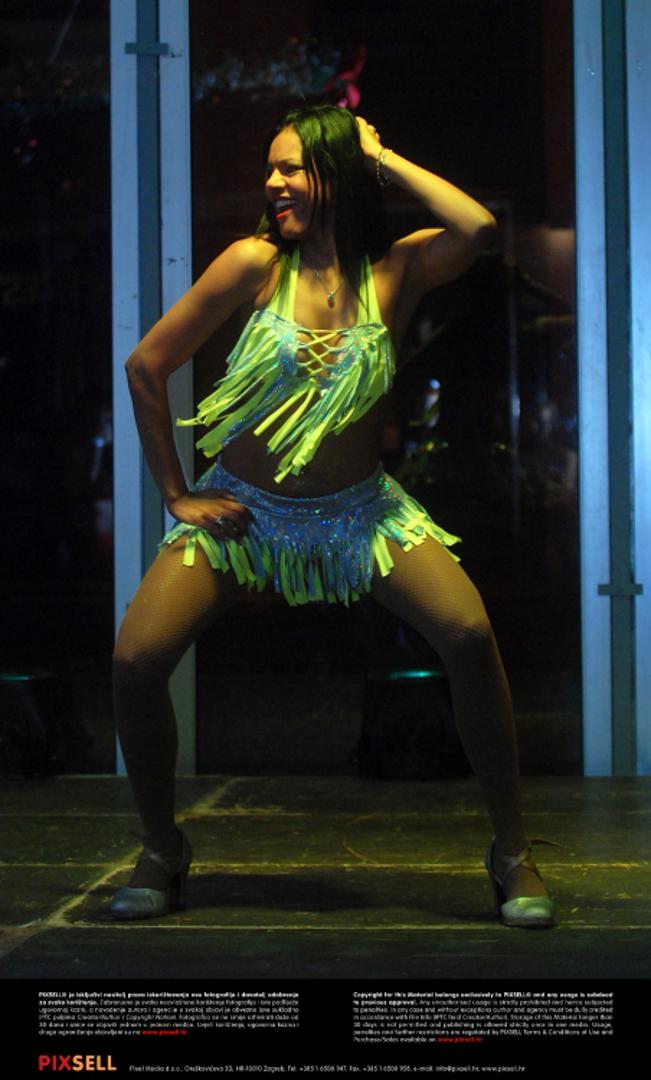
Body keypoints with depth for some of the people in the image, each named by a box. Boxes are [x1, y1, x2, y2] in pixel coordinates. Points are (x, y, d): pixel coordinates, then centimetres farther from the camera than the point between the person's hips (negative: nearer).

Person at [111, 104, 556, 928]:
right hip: (240, 510, 0)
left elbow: (478, 227, -27)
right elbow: (146, 365, -4)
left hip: (359, 511, 0)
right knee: (135, 661, -16)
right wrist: (175, 493, -4)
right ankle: (162, 850, 11)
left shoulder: (396, 271, -6)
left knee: (469, 634, -22)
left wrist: (382, 158, -14)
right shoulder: (257, 263, -9)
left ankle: (512, 850, -4)